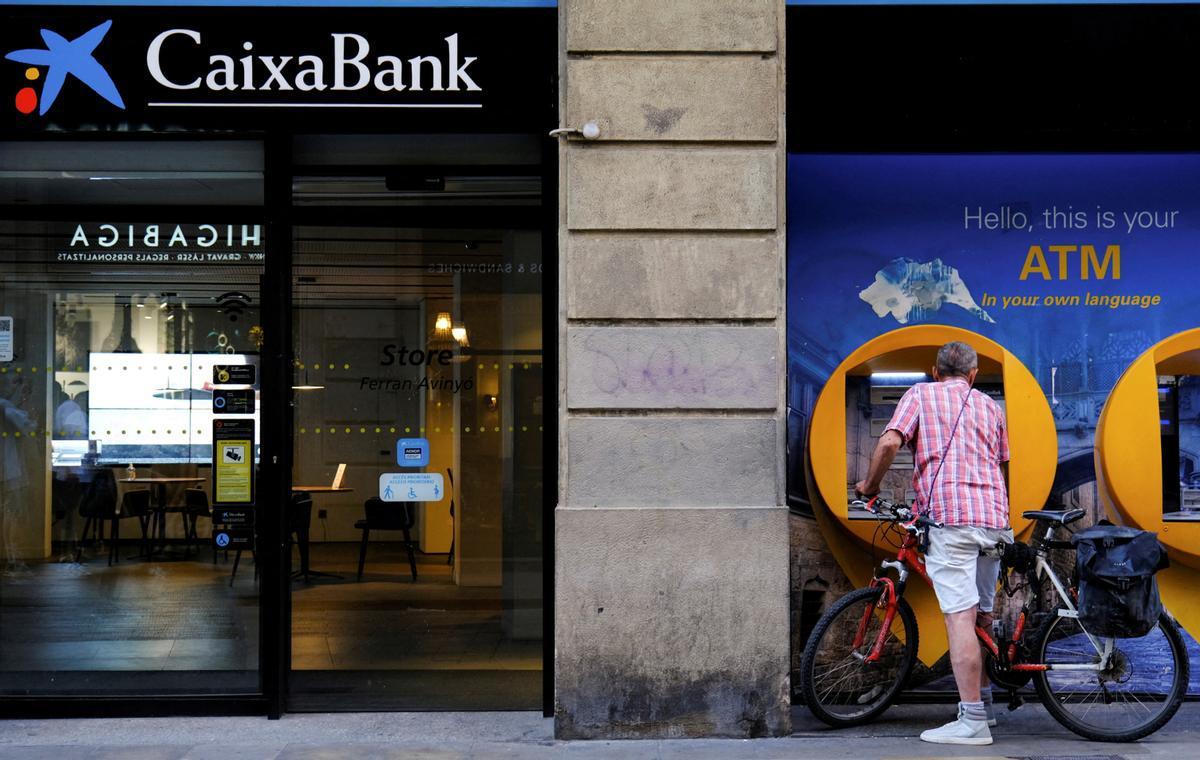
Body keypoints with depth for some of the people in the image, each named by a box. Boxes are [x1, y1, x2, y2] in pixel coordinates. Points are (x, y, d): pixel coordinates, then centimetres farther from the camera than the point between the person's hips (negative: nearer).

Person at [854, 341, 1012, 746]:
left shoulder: (920, 394, 8)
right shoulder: (990, 407, 22)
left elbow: (890, 442, -6)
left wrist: (870, 484, 8)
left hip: (949, 515, -6)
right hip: (993, 520, 6)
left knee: (960, 618, -11)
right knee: (982, 616, 18)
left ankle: (972, 722, -15)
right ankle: (982, 703, 28)